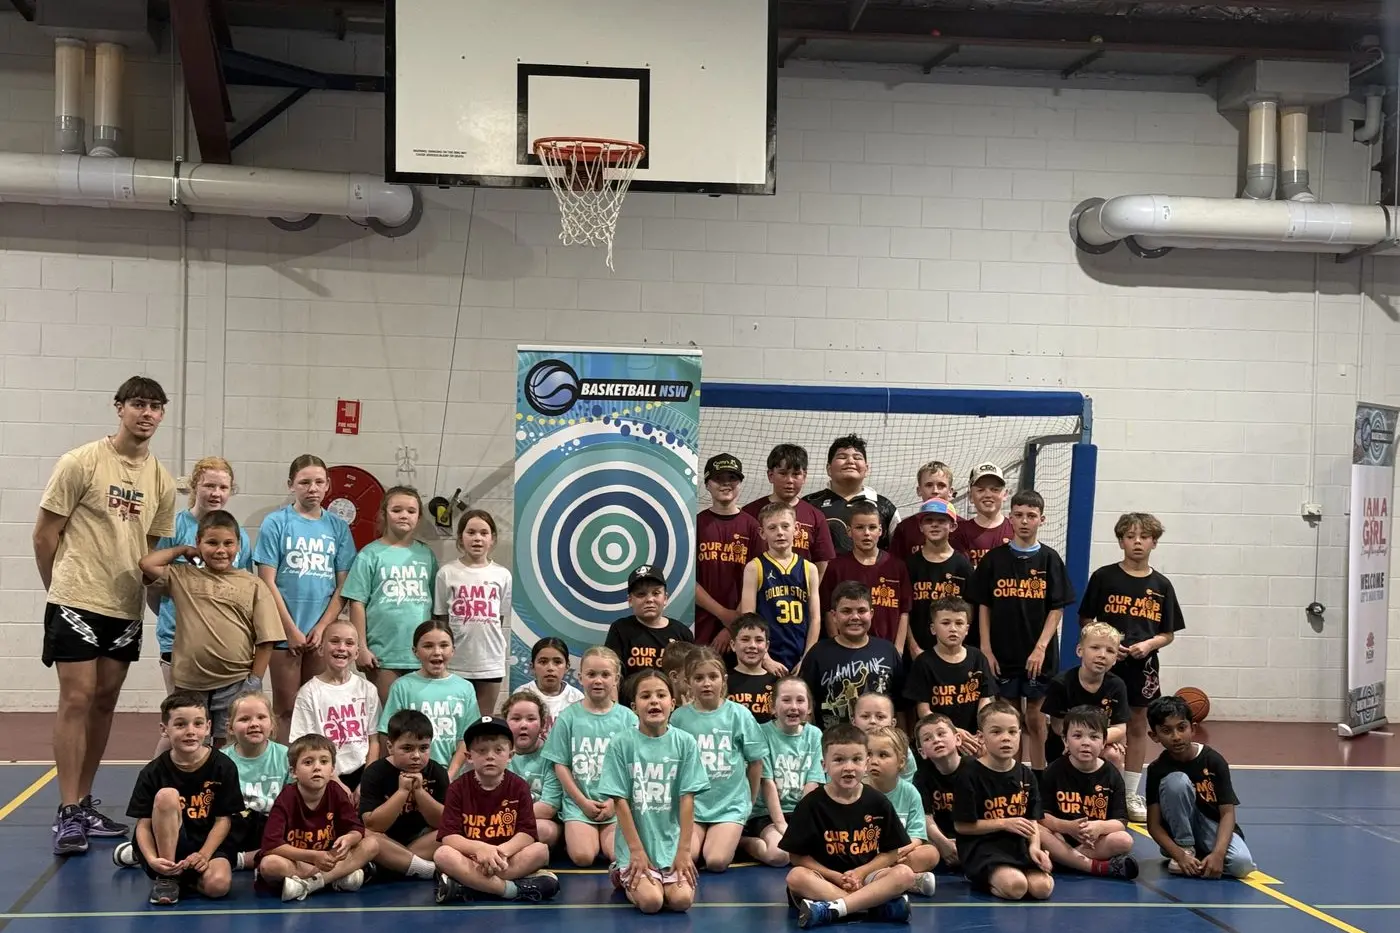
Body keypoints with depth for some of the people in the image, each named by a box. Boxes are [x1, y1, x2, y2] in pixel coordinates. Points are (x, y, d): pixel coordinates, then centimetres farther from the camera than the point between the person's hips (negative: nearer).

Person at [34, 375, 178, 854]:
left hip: (126, 607, 6)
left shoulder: (162, 481, 8)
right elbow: (45, 533, -3)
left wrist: (151, 592, 10)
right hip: (77, 602, -5)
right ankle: (67, 814, -2)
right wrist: (60, 588, 4)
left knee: (105, 701, 10)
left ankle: (85, 804, 21)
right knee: (76, 699, -7)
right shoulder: (81, 463, -8)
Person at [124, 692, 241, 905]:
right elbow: (143, 824, -8)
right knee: (166, 795, -28)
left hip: (208, 845, 0)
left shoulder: (223, 767, -6)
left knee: (218, 884, -32)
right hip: (166, 847, 0)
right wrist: (152, 859, -26)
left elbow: (223, 820, -4)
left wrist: (203, 854, -18)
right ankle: (166, 877, -18)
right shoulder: (153, 773, -6)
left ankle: (184, 876, 3)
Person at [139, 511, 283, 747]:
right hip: (190, 684, 1)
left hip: (235, 684, -1)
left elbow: (265, 640, 0)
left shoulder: (253, 586, 1)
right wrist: (182, 550, 7)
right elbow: (147, 564, -5)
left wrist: (254, 683, -5)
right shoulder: (183, 577, 7)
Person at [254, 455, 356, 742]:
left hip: (323, 634, 3)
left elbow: (343, 586, 5)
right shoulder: (276, 523, -1)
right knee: (286, 708, 2)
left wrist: (322, 628, -6)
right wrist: (292, 630, -9)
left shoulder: (338, 527, 7)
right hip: (286, 632, -2)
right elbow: (268, 583, -5)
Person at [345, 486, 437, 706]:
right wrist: (361, 648, -7)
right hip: (383, 654, -3)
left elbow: (436, 604, 12)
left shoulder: (426, 555, 9)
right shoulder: (370, 555, -1)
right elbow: (357, 603, -2)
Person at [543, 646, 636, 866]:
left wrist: (615, 802, -8)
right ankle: (571, 837, 14)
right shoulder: (568, 717, 2)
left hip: (617, 805, 1)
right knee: (583, 857, -19)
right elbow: (560, 765, 2)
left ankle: (603, 838, 13)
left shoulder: (627, 718, 3)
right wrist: (582, 801, -5)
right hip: (579, 802, -1)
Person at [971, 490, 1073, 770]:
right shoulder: (994, 558, 2)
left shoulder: (1049, 559, 0)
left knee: (1035, 718, 4)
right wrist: (986, 649, -2)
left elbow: (1057, 608, -2)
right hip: (1002, 652, 1)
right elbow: (983, 606, 4)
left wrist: (1041, 647, -11)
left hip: (1038, 655, -1)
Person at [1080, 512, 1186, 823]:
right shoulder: (1104, 577, -2)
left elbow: (1168, 633, 7)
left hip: (1143, 665, 2)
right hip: (1107, 663, -2)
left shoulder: (1161, 585, 3)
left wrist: (1148, 645, -12)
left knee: (1138, 725, 9)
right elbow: (1086, 621, 1)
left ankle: (1131, 795, 19)